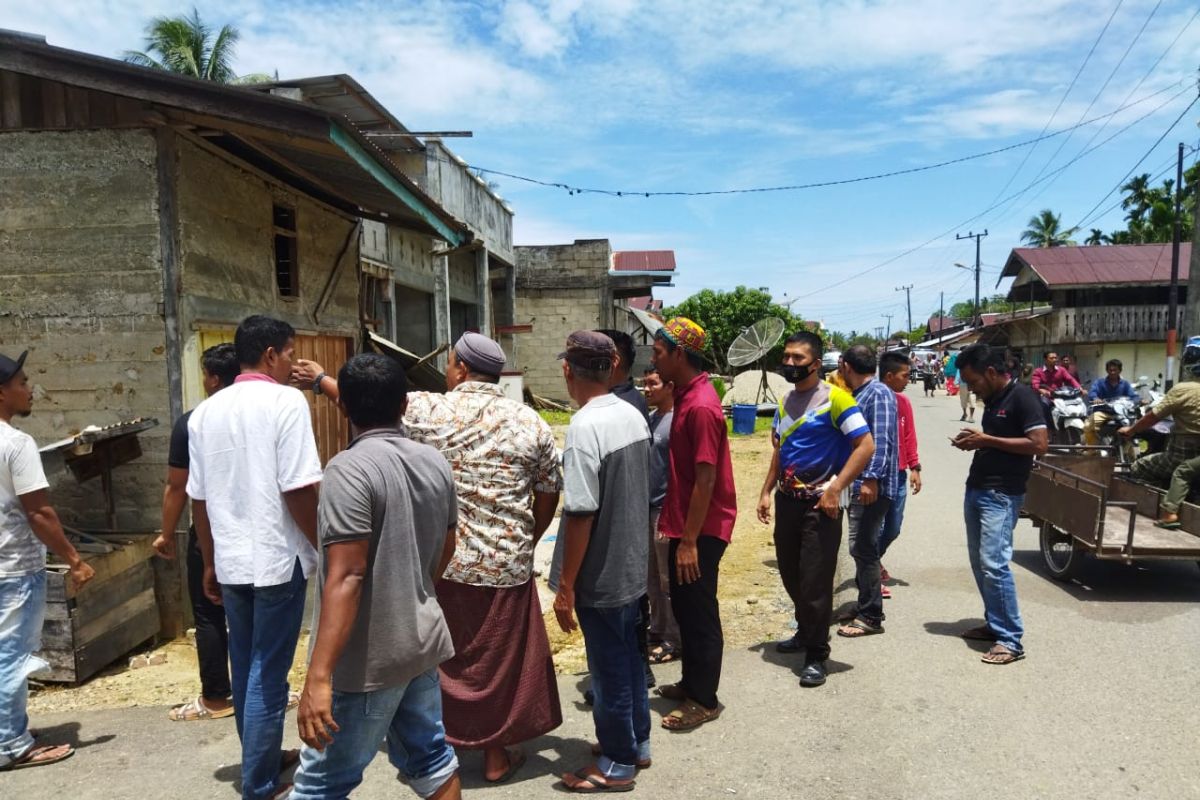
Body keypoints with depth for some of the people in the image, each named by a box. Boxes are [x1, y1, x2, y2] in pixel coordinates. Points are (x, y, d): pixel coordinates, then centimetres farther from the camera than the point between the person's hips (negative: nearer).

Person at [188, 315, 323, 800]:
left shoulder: (205, 412, 8)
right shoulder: (285, 401, -12)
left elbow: (199, 498, 11)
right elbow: (298, 489, -18)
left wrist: (210, 563, 20)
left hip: (230, 561, 7)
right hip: (278, 559, -7)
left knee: (245, 668, 19)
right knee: (268, 676, 3)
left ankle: (261, 761, 36)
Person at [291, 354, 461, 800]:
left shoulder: (349, 469, -19)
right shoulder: (436, 463, 4)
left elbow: (346, 577, -25)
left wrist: (319, 676, -24)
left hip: (369, 657, -7)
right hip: (423, 641, 7)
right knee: (430, 758, 20)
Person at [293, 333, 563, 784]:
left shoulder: (428, 409, -7)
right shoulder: (531, 423, -2)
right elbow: (549, 495, 4)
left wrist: (320, 380, 25)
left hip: (438, 562, -1)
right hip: (506, 566, 1)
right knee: (498, 660, 14)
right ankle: (497, 755, 25)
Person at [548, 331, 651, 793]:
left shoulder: (584, 427, -23)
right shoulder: (633, 416, 2)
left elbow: (581, 514, -25)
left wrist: (566, 586, -17)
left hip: (600, 576, -8)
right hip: (632, 566, 8)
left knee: (609, 668, 8)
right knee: (628, 657, 22)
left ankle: (617, 765, 25)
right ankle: (636, 743, 39)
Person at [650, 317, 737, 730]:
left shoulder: (700, 407, -22)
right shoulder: (687, 395, 9)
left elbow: (706, 480, -23)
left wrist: (690, 541, -21)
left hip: (701, 529, -10)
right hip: (685, 523, 10)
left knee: (699, 613, 4)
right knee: (683, 606, 19)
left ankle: (704, 700, 20)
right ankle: (691, 682, 35)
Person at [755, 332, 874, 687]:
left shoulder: (834, 397, -12)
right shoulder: (785, 401, 10)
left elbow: (865, 446, -17)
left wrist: (835, 489, -21)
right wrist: (766, 491, 11)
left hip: (819, 503, -7)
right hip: (787, 500, 7)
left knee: (815, 582, -1)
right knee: (790, 575, 17)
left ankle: (816, 655, 13)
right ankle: (806, 632, 38)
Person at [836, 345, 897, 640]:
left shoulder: (879, 394, -12)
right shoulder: (859, 395, 16)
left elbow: (882, 440, -22)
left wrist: (872, 478, -27)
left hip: (871, 486, -10)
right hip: (859, 484, 10)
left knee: (863, 549, -5)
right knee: (862, 548, 16)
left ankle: (870, 617, 4)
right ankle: (867, 606, 28)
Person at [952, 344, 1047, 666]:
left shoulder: (1021, 397, -11)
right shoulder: (991, 400, 14)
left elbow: (1039, 444, -18)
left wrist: (986, 440, -17)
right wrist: (973, 442, 3)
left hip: (1001, 494, -9)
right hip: (976, 489, 9)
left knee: (994, 563, -12)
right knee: (979, 561, 13)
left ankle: (1011, 640, -4)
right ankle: (994, 624, 24)